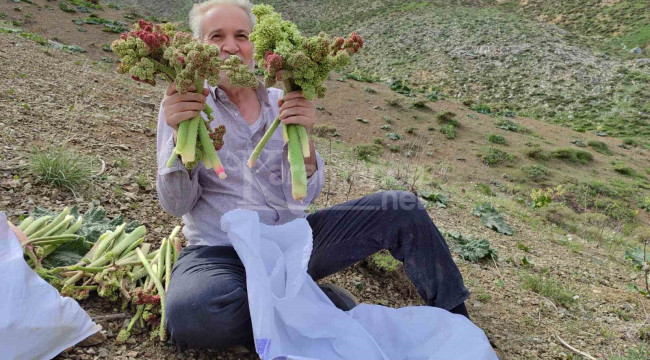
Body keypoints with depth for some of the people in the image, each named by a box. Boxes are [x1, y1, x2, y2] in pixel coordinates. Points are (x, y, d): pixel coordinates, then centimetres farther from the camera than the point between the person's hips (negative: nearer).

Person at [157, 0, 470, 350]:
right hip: (221, 252, -2)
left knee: (400, 208, -11)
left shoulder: (278, 101, 4)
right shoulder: (185, 106, -1)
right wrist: (180, 134, -27)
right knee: (190, 311, -37)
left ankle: (456, 323, 9)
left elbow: (302, 196, -4)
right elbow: (176, 204, -9)